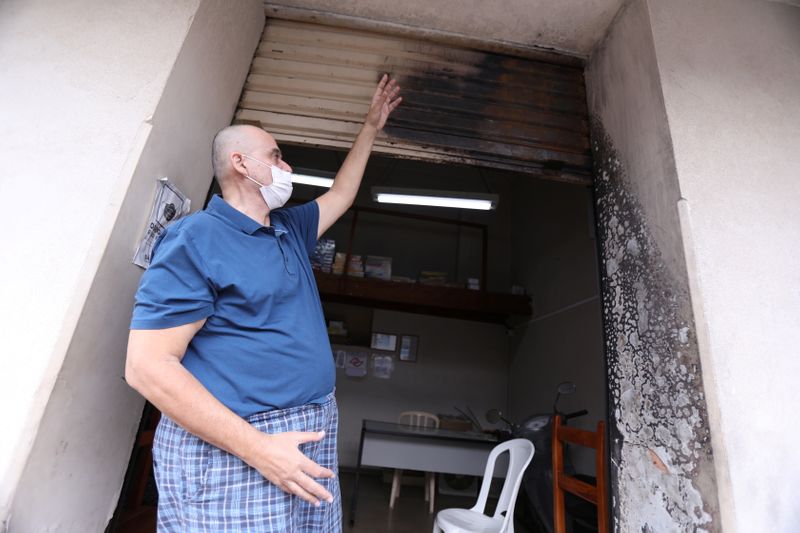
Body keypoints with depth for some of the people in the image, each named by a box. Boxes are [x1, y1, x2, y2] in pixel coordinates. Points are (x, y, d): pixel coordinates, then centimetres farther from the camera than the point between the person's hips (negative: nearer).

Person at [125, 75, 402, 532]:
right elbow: (147, 364, -17)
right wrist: (258, 447, -22)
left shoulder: (291, 229, 12)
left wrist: (372, 126, 30)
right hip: (230, 447, -7)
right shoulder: (195, 239, -12)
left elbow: (342, 194, 27)